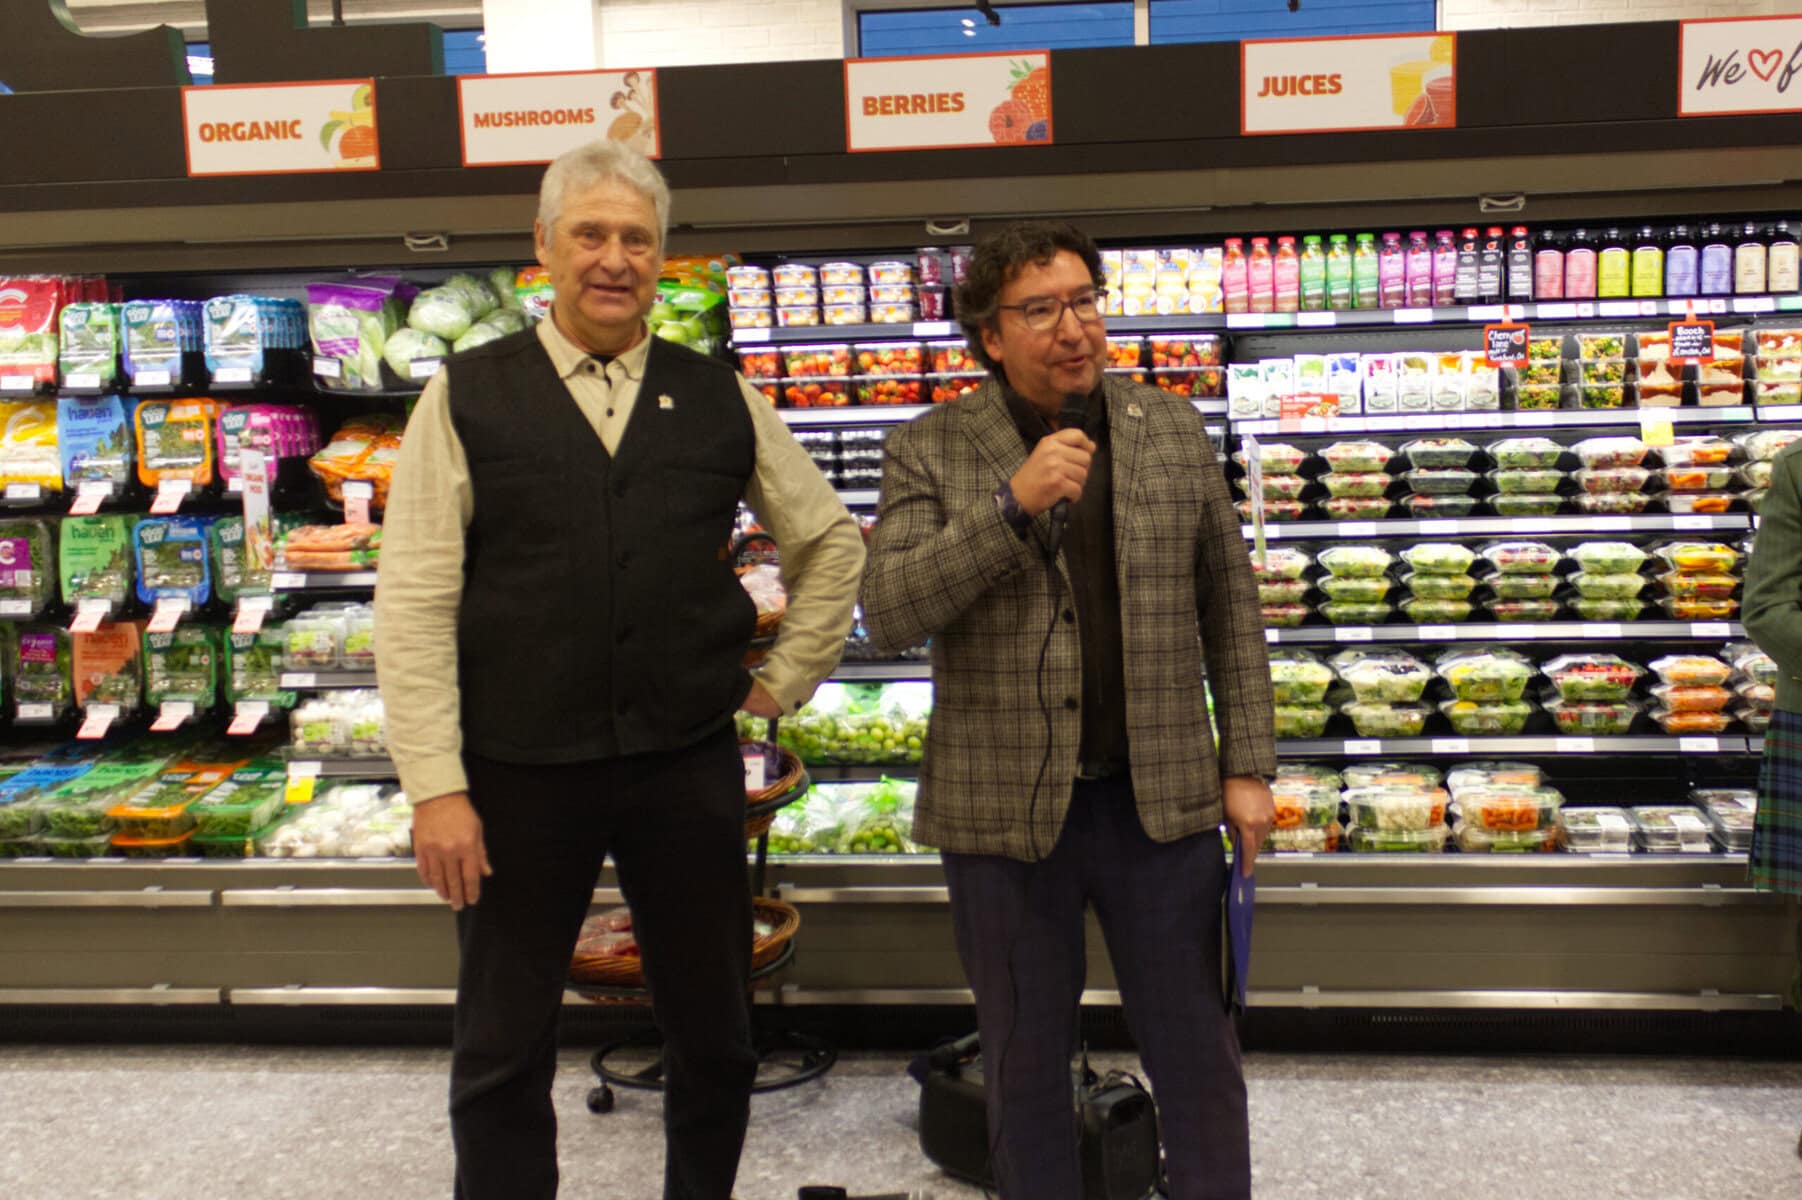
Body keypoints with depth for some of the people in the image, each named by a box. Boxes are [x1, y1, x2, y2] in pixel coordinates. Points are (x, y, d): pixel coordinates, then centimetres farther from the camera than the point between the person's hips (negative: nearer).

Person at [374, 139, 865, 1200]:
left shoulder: (721, 400, 6)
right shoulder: (467, 397, -1)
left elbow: (832, 538, 16)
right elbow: (414, 603, -6)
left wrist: (789, 677, 10)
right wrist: (436, 788, -11)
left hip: (688, 766, 2)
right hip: (521, 775, -2)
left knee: (716, 1035, 14)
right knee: (503, 1052, 11)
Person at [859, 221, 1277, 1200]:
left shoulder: (1173, 432, 4)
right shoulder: (929, 452, -3)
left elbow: (1230, 606, 8)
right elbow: (888, 612, -14)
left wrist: (1247, 765, 4)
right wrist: (1012, 505, -23)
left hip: (1161, 799, 2)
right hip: (1004, 808, -1)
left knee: (1197, 1056, 13)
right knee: (1025, 1066, 15)